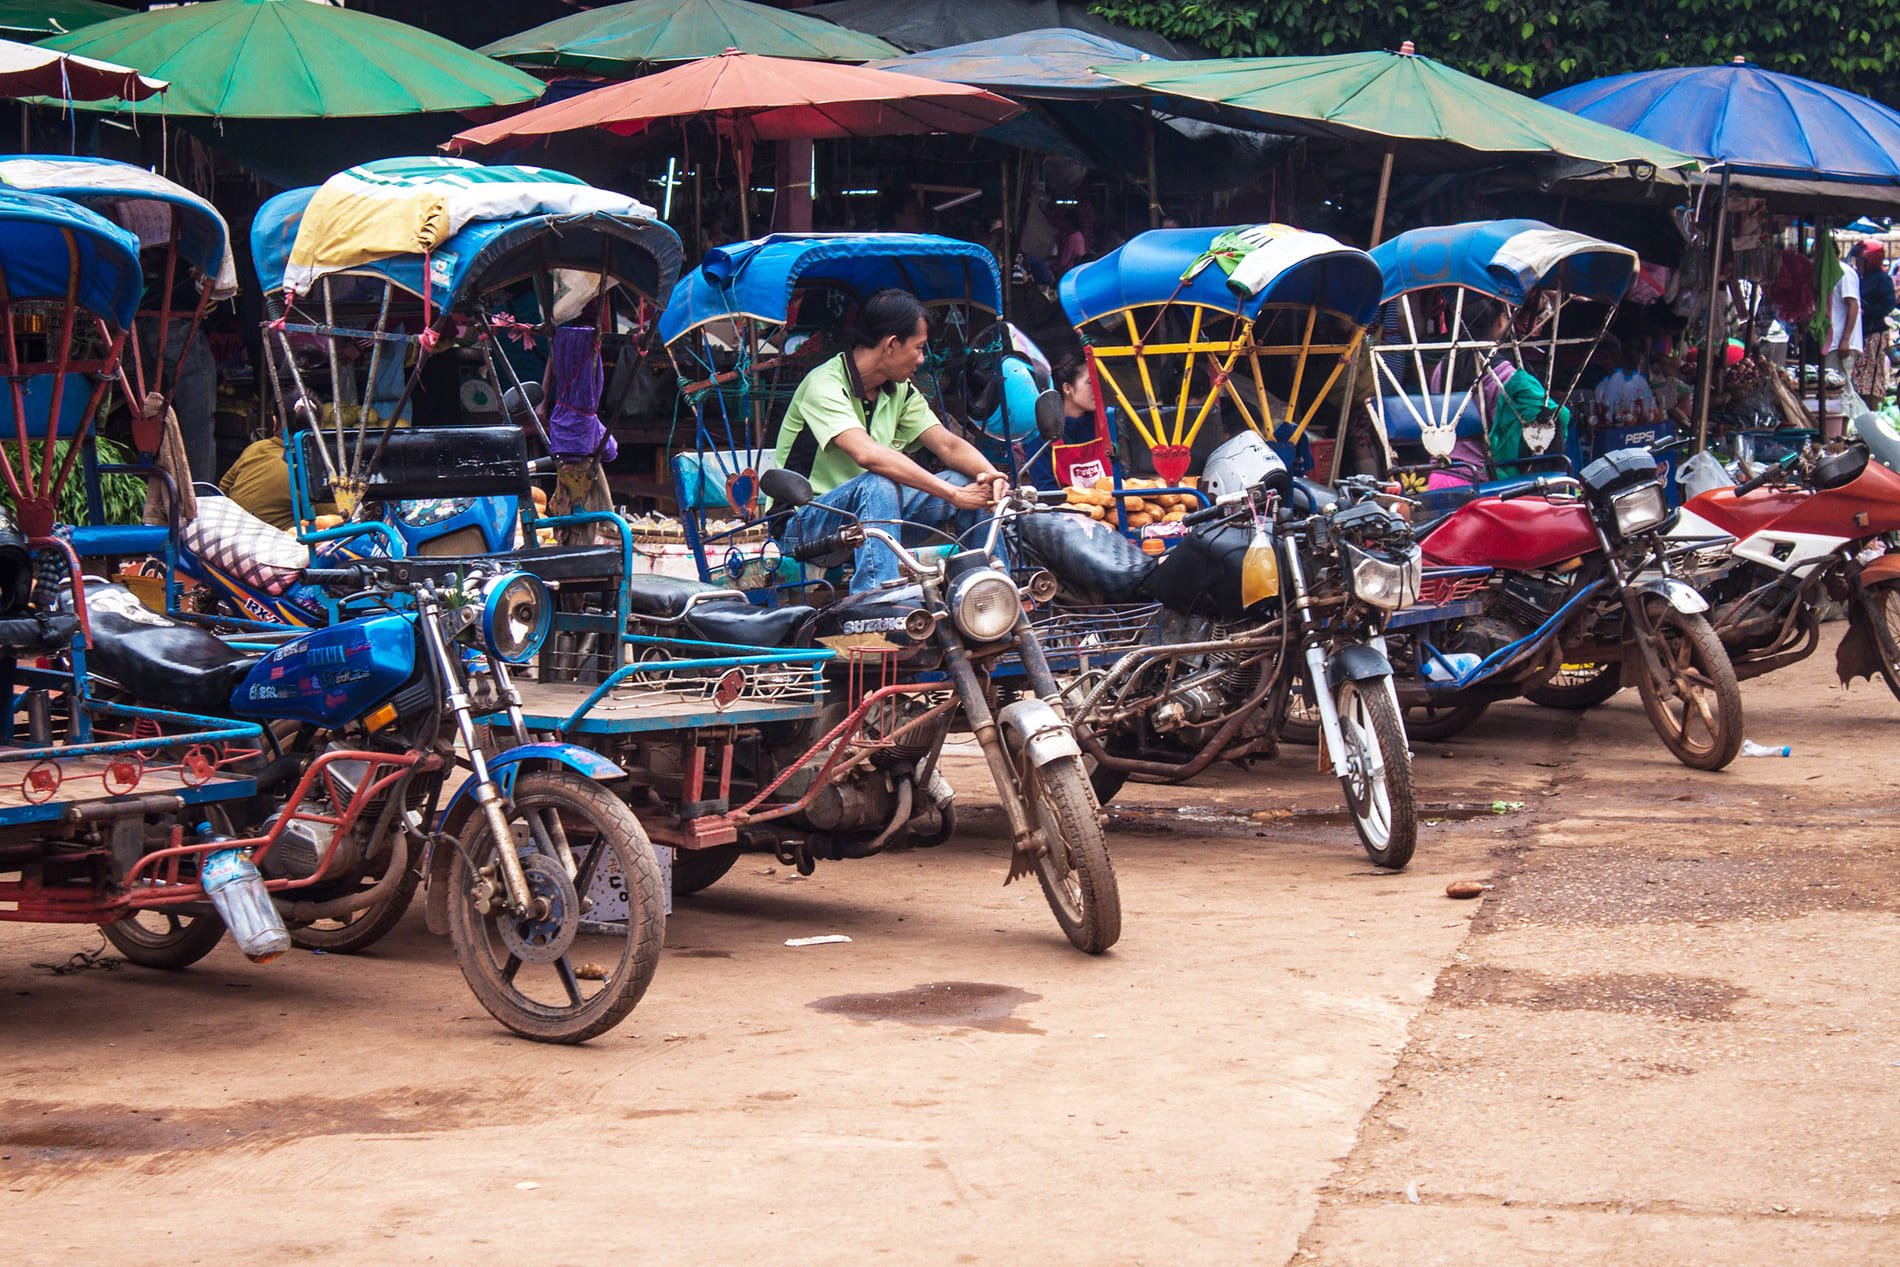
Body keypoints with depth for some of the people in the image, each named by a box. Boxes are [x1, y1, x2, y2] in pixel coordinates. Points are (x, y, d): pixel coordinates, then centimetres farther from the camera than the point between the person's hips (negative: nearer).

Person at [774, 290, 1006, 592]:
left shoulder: (900, 392, 7)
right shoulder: (825, 384, -20)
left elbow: (948, 445, -1)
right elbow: (867, 454, -34)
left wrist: (993, 476, -23)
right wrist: (951, 493, -37)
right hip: (802, 526, -7)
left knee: (972, 483, -7)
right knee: (878, 485, -37)